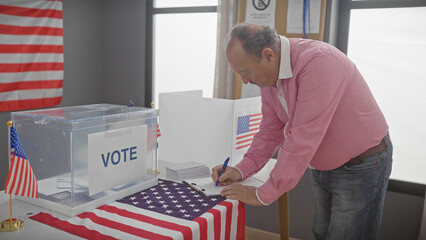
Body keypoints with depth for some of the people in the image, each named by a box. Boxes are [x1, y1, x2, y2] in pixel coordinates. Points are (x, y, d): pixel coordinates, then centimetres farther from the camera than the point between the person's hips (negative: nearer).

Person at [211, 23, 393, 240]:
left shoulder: (318, 62, -32)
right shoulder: (268, 74, -6)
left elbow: (303, 139, -34)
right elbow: (270, 131, 4)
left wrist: (263, 195, -27)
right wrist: (241, 170, -8)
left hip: (361, 165, -7)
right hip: (323, 166, 8)